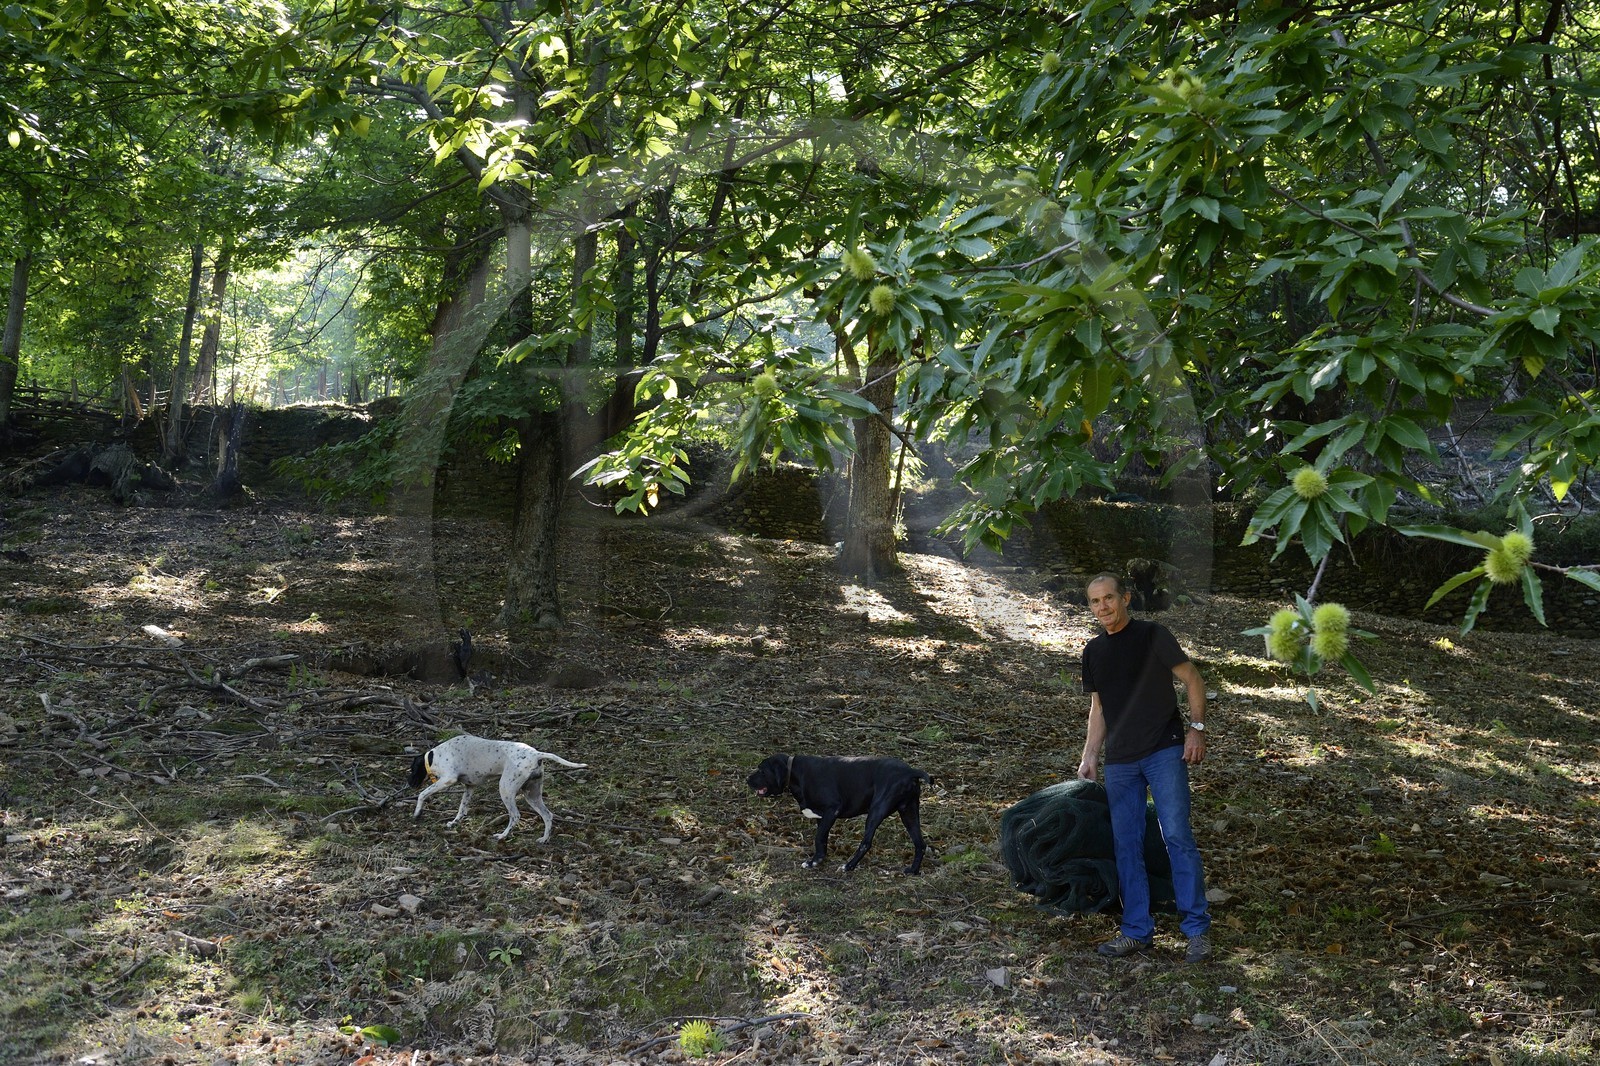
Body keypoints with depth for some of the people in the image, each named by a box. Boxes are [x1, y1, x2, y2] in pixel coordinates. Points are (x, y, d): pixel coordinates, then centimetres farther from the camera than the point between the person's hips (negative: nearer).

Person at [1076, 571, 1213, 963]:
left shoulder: (1153, 635, -3)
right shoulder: (1093, 652, 13)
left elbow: (1192, 679, -1)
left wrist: (1196, 728, -11)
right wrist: (1089, 757, 11)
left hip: (1165, 751, -6)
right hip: (1119, 761, 6)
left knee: (1177, 836, -10)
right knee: (1126, 846, 5)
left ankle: (1198, 930, -3)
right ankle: (1137, 931, 13)